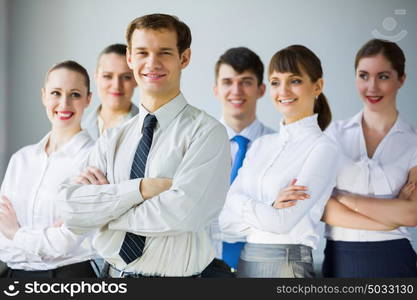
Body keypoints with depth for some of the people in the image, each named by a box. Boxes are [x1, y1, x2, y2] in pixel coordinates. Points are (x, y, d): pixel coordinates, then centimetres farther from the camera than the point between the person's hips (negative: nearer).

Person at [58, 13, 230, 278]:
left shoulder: (207, 132, -11)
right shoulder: (112, 140, 3)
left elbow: (181, 213, -23)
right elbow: (72, 211, -8)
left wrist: (103, 206, -10)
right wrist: (141, 188, -20)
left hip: (175, 275, -4)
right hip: (114, 272, 4)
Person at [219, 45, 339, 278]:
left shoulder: (322, 148, -7)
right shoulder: (261, 145, 11)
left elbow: (284, 221, -16)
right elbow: (225, 221, 2)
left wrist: (243, 206, -3)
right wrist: (269, 210, -14)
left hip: (286, 264, -5)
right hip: (245, 262, 5)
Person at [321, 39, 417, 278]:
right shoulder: (336, 134, 3)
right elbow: (320, 206, -7)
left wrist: (346, 199, -14)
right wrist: (391, 214, -12)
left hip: (391, 260, -1)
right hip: (339, 259, 1)